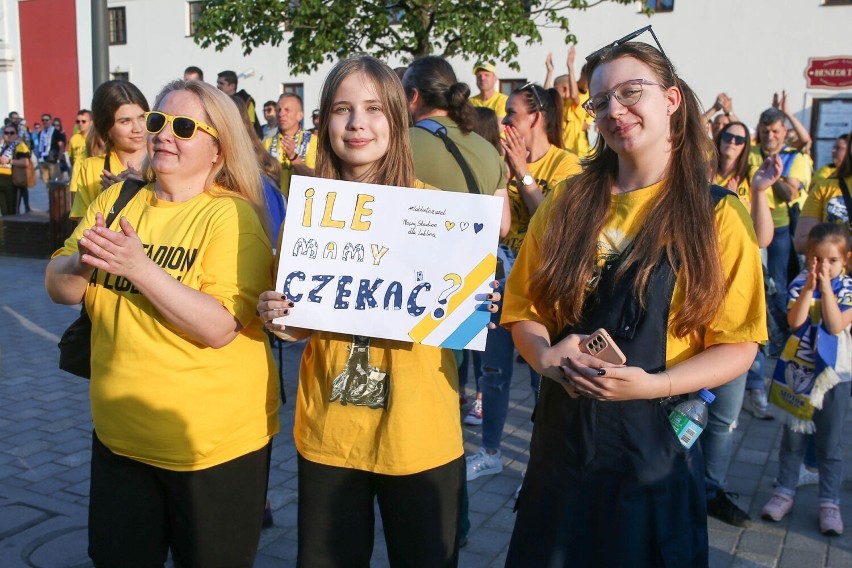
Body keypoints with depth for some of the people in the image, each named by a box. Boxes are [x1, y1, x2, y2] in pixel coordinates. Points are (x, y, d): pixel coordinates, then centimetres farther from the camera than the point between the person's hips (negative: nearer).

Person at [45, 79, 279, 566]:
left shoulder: (232, 216, -15)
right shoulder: (116, 200, 4)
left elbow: (219, 328, -23)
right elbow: (59, 288, 1)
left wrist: (139, 267, -31)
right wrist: (84, 259, -20)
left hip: (214, 444, -5)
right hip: (118, 436, 5)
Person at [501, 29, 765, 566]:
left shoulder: (717, 214, -6)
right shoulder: (566, 204, 3)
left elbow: (738, 345, -7)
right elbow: (523, 310, 5)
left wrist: (653, 384, -22)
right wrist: (546, 353, -16)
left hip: (656, 441, -2)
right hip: (561, 433, 3)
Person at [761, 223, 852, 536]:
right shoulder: (800, 284, -5)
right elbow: (795, 321, -17)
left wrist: (826, 287, -22)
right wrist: (809, 287, -24)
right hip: (798, 370, 1)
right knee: (792, 437, 11)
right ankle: (784, 492, 24)